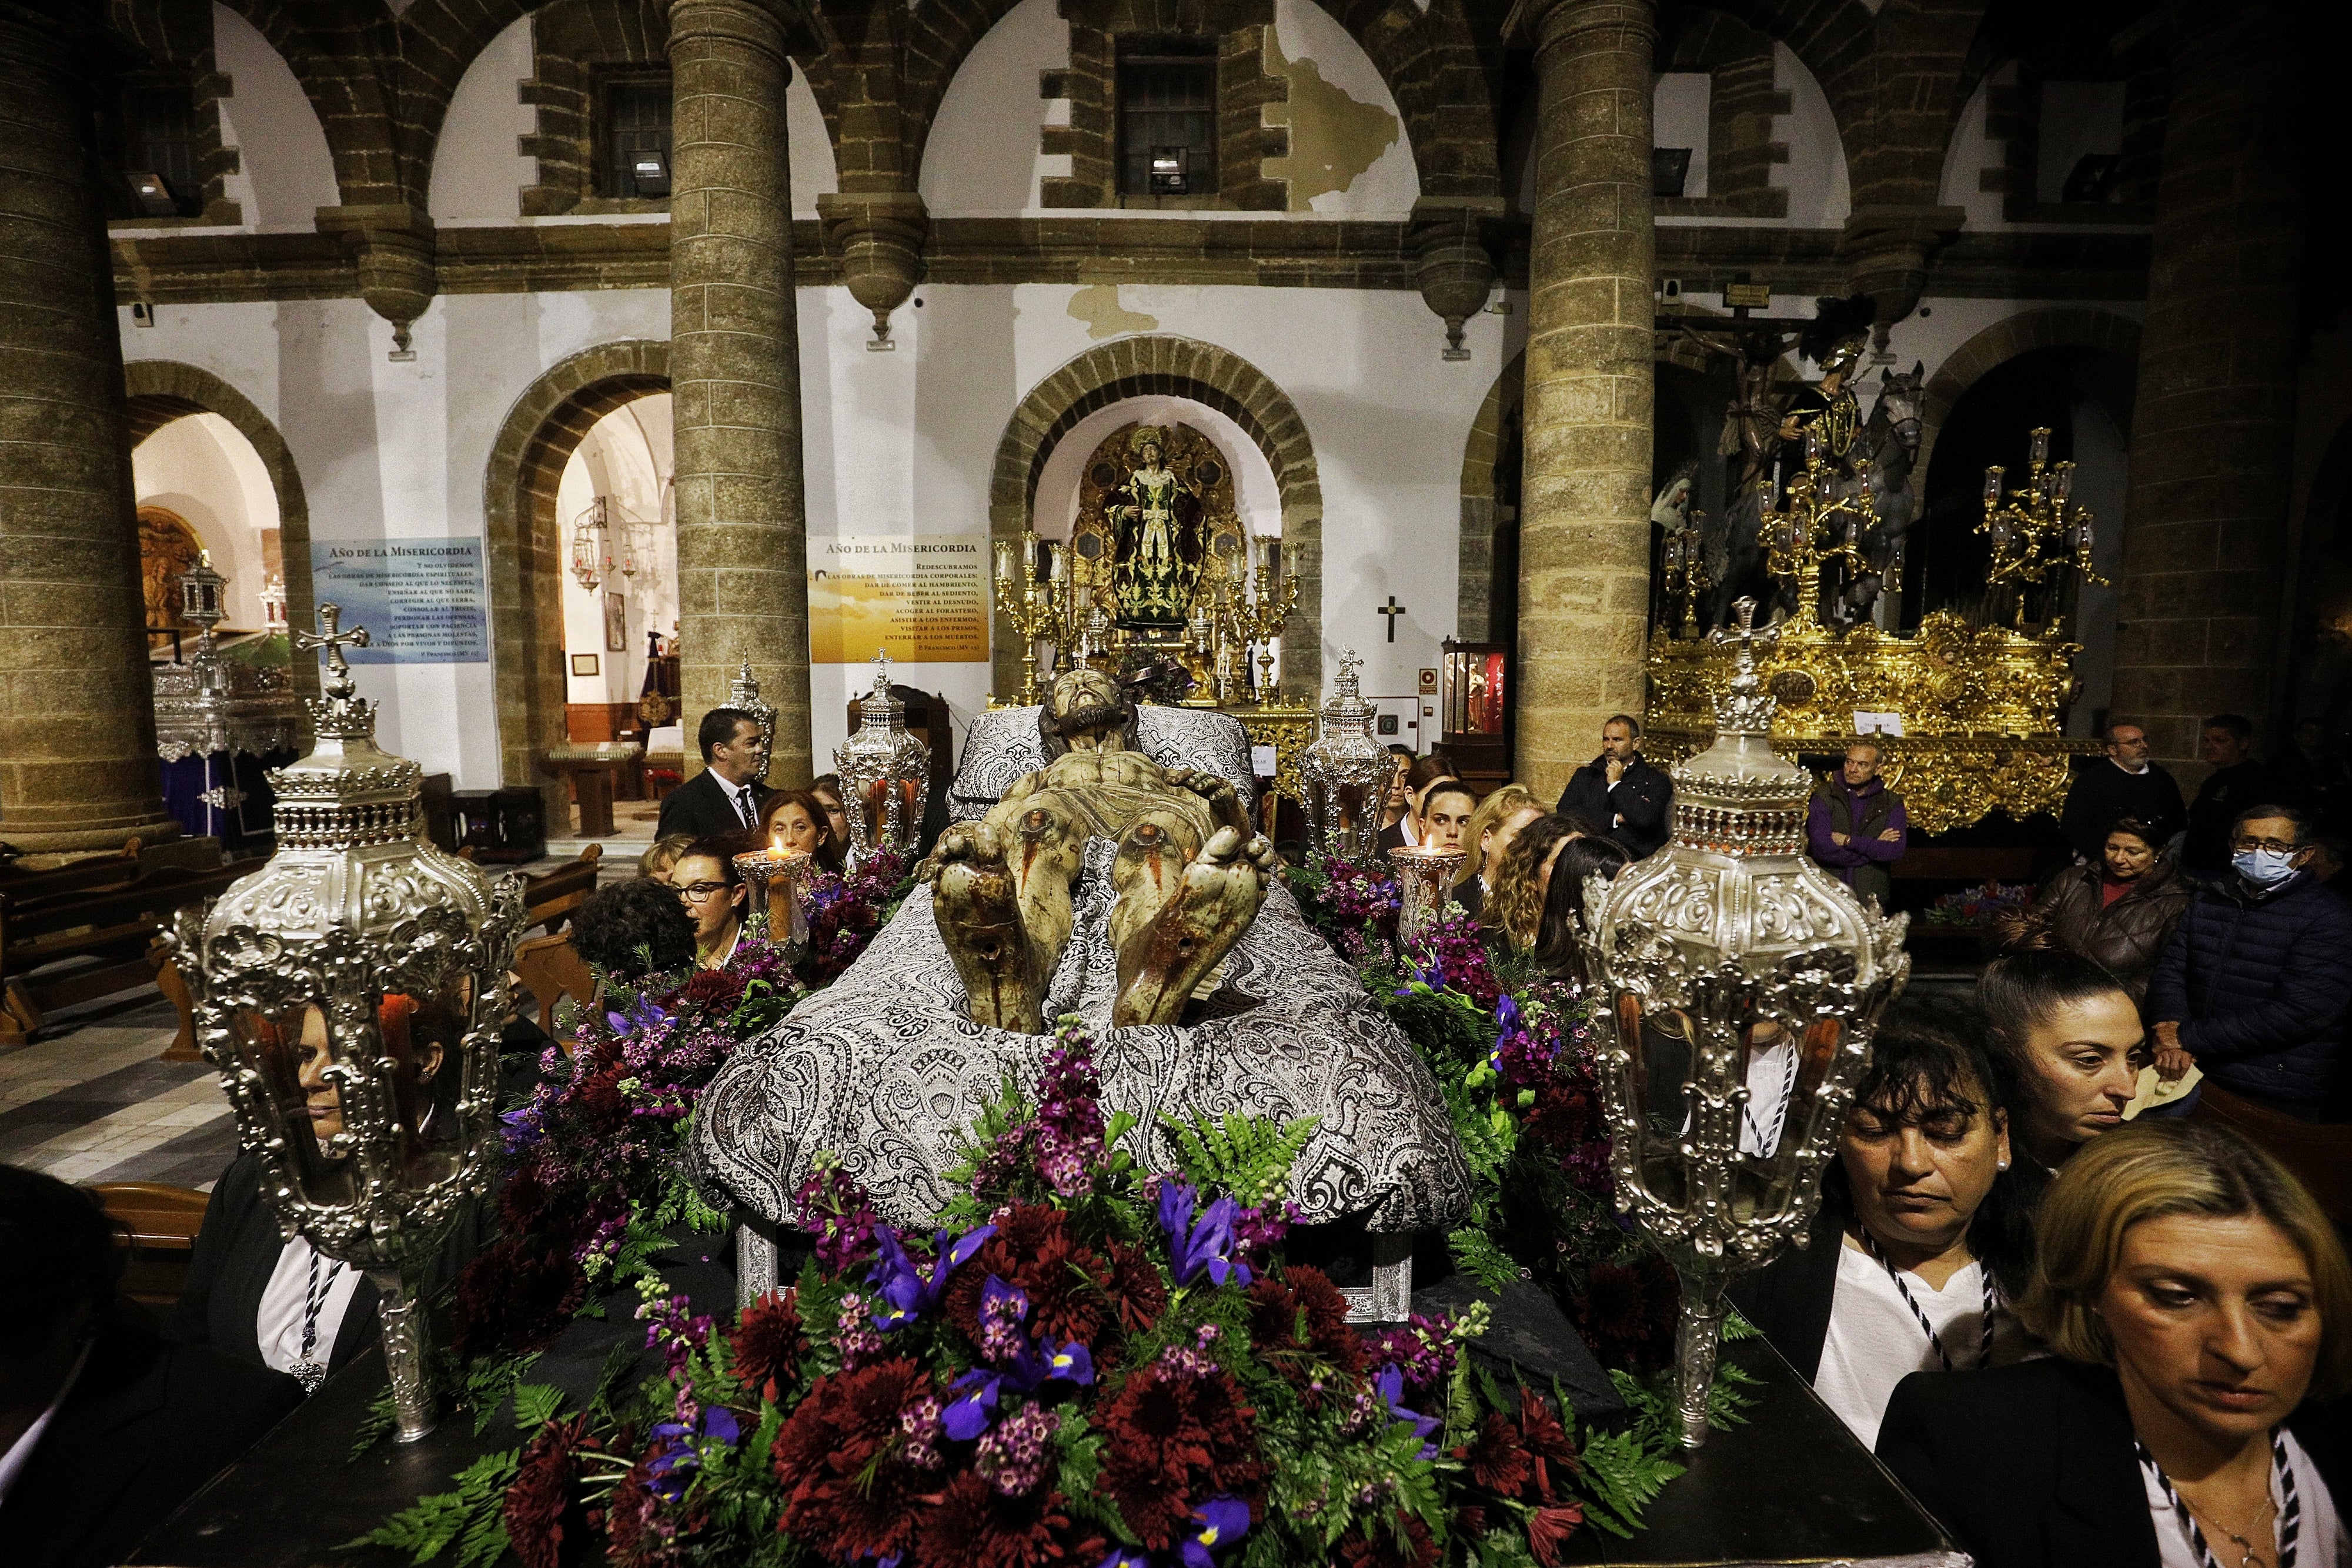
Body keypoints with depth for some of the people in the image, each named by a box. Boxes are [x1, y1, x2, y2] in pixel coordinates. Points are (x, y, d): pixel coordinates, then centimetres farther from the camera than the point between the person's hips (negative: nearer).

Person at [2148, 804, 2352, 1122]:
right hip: (2196, 1076, 5)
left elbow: (2294, 1014, -19)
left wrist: (2188, 1037, -18)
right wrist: (2171, 1035, -16)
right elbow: (2170, 971, 4)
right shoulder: (2206, 902, 8)